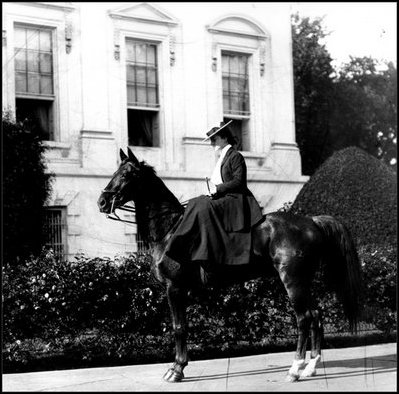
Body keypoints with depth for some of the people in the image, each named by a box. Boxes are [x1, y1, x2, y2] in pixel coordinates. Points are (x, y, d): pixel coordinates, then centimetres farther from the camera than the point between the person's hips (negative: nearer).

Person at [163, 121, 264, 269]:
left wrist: (218, 189, -17)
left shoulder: (235, 156, -7)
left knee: (205, 207, -28)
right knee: (194, 205, 0)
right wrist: (213, 189, 2)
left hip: (236, 199, -10)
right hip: (223, 198, 10)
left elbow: (238, 182, -15)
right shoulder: (222, 158, 21)